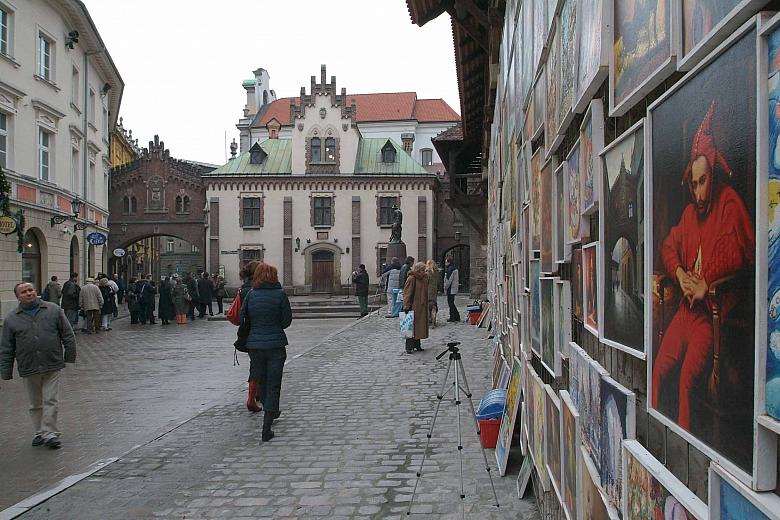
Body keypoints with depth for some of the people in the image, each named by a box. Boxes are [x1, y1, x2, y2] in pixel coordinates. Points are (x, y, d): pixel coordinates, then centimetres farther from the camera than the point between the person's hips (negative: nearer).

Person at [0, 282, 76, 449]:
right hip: (28, 369, 1)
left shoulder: (53, 310, 1)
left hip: (52, 366, -1)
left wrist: (70, 356, 3)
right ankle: (39, 433, 24)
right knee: (35, 404, 12)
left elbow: (68, 335, 5)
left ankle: (49, 433, 4)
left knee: (51, 401, -1)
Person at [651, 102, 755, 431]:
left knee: (687, 377, -24)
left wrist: (707, 284, -18)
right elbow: (668, 247, 22)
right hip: (686, 307, 7)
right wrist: (680, 274, 2)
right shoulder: (690, 212, 17)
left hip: (714, 311, -7)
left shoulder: (730, 205, -8)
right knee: (659, 369, -2)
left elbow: (745, 256, -18)